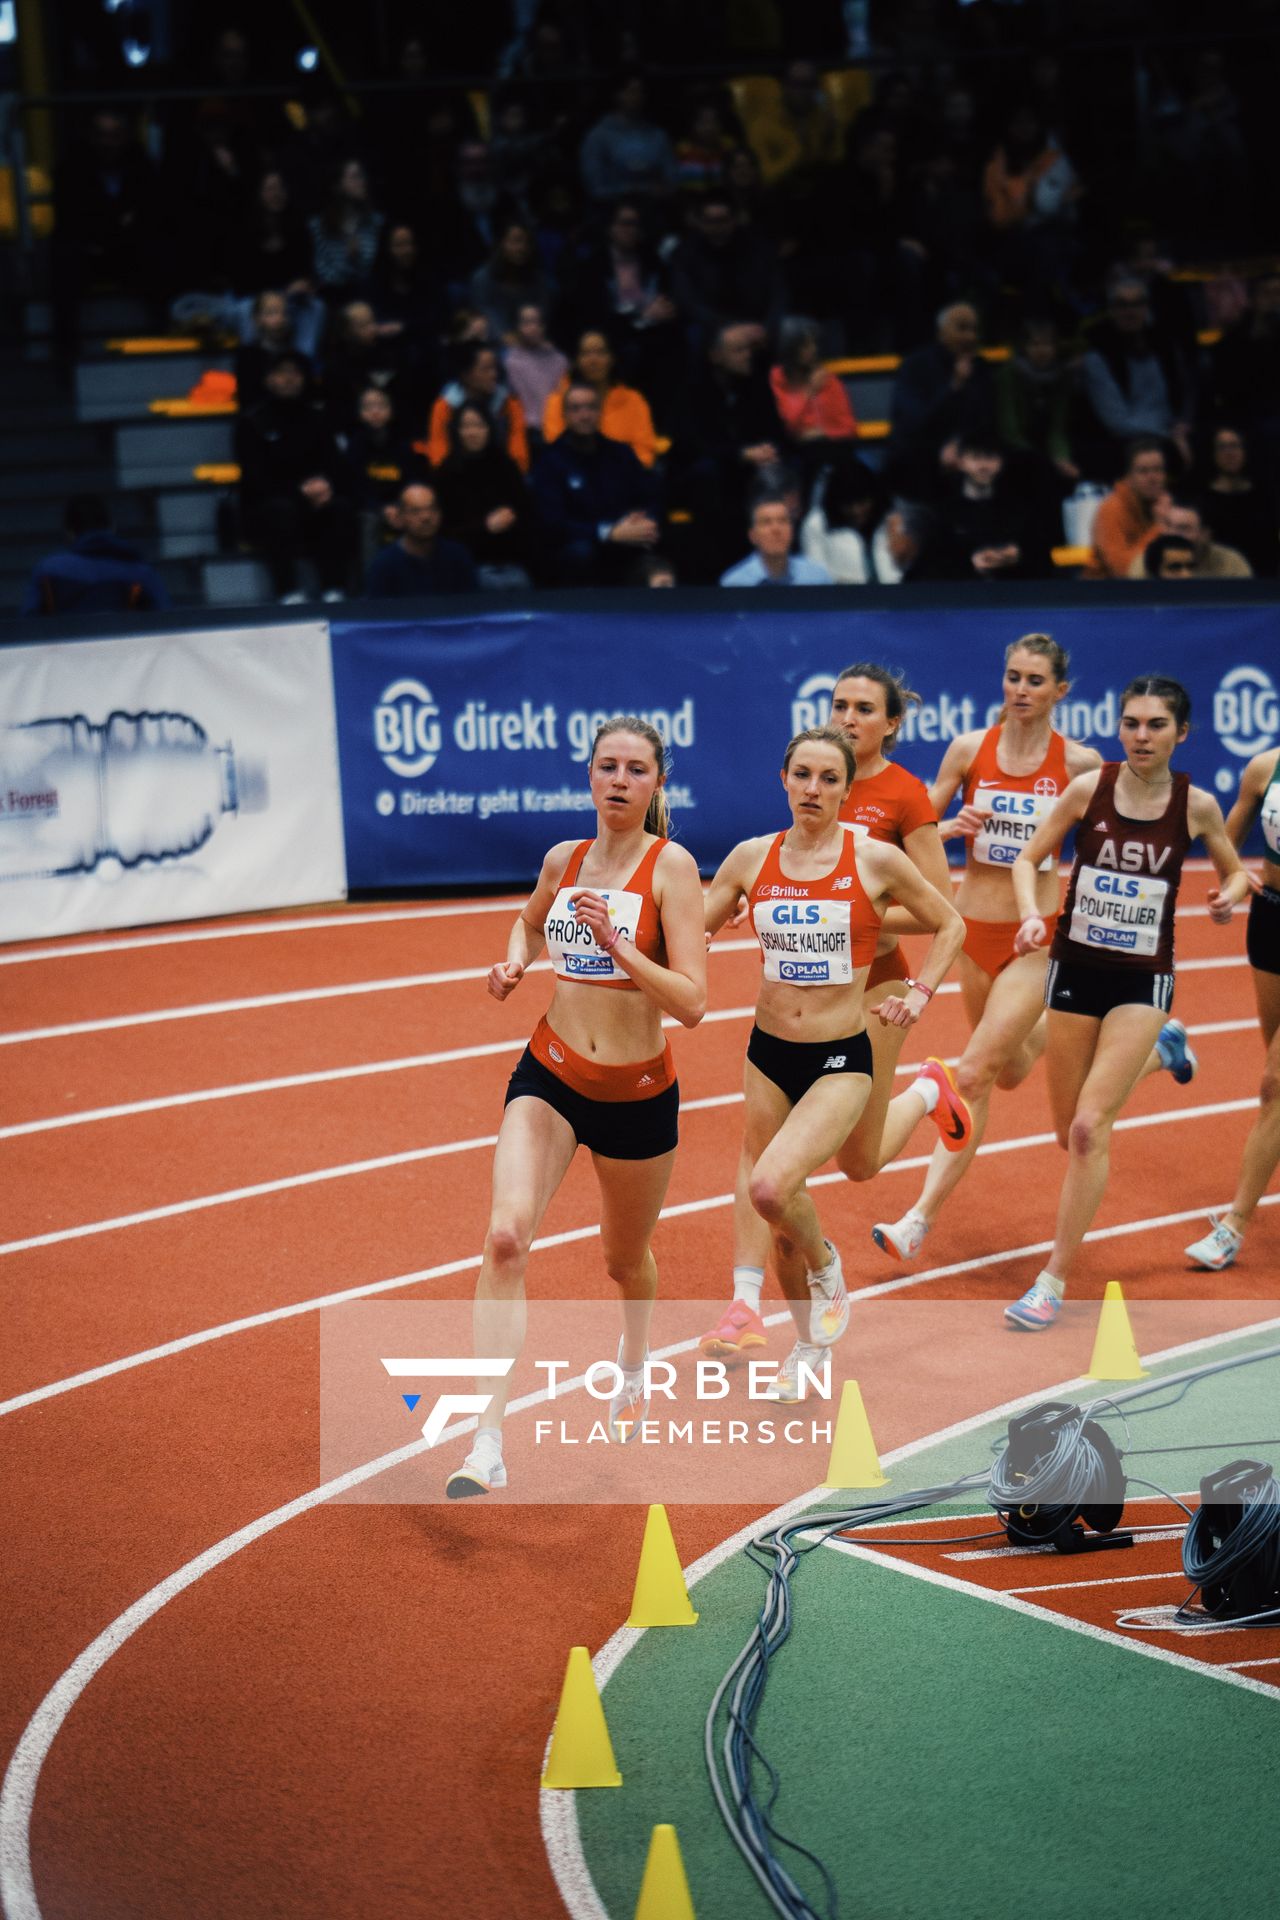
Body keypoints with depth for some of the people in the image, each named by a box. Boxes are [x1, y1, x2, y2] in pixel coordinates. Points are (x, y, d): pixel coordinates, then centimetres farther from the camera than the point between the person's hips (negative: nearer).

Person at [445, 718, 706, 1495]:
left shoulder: (671, 865, -12)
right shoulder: (564, 859, 2)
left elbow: (693, 1002, -20)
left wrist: (616, 945, -31)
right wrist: (515, 963, 6)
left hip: (638, 1094, -2)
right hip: (549, 1079, 2)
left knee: (627, 1258, 20)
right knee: (506, 1236, -21)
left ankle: (634, 1371, 56)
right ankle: (489, 1445, -24)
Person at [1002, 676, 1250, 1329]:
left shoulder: (1196, 804, -5)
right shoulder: (1090, 786, -6)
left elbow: (1235, 870, 11)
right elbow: (1028, 859, 2)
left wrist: (1229, 895, -11)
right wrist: (1032, 915, -16)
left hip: (1142, 980, -2)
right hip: (1075, 967, 2)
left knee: (1090, 1126, -14)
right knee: (1070, 1131, 11)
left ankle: (1054, 1281, -7)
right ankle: (1155, 1055, 44)